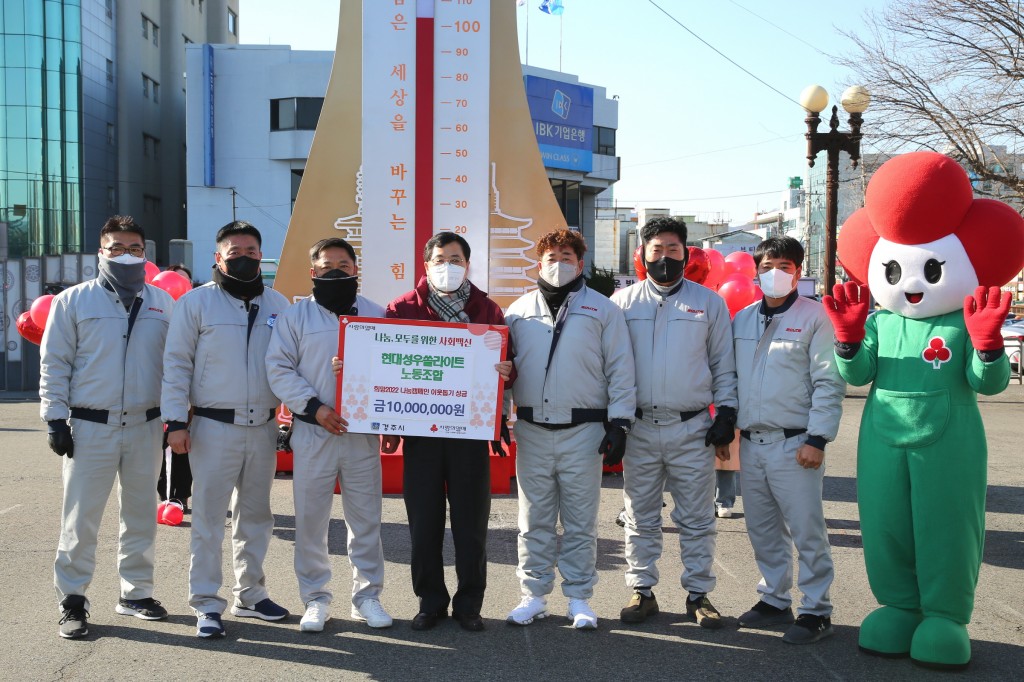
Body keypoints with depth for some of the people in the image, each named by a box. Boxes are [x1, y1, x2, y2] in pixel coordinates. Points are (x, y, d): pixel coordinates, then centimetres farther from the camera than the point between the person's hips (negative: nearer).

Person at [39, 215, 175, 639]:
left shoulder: (162, 303, 8)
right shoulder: (74, 301, 0)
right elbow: (54, 363, 0)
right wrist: (56, 417, -6)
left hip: (144, 426, 3)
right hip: (89, 427, -3)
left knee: (141, 516, 12)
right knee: (80, 519, -1)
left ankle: (136, 592, 24)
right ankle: (72, 601, 10)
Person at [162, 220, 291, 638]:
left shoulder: (278, 305, 8)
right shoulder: (196, 302, -3)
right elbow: (176, 364, -3)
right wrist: (176, 420, -9)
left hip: (263, 427, 4)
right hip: (214, 427, -4)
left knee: (255, 516, 13)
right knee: (208, 517, -1)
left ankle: (250, 595, 26)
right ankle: (206, 604, 7)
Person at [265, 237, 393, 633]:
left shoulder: (376, 315, 10)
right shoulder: (295, 316, 4)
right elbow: (279, 369, -2)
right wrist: (314, 407, -13)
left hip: (363, 433, 1)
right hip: (312, 432, -1)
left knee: (366, 519, 6)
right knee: (310, 519, 4)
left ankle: (367, 596, 18)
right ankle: (315, 599, 16)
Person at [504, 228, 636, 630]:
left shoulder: (602, 310, 4)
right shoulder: (519, 311, 11)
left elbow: (620, 371, 2)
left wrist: (619, 423, -5)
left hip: (583, 431, -2)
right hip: (531, 431, 2)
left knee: (580, 522, 4)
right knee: (534, 520, 8)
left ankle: (579, 599, 14)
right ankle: (534, 595, 18)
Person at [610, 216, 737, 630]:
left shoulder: (709, 303, 6)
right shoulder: (623, 302, 6)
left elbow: (724, 367, 8)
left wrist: (726, 417, 1)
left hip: (692, 428, 0)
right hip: (639, 428, 1)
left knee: (697, 519, 5)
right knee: (641, 518, 9)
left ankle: (698, 594, 16)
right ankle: (642, 591, 19)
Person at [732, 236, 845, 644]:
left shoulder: (814, 317, -4)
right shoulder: (742, 319, 12)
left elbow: (829, 384, -8)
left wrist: (817, 439, -14)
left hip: (794, 443, -6)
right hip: (751, 442, 6)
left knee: (806, 531, -1)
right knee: (763, 530, 14)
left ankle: (816, 611, 10)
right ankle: (774, 600, 27)